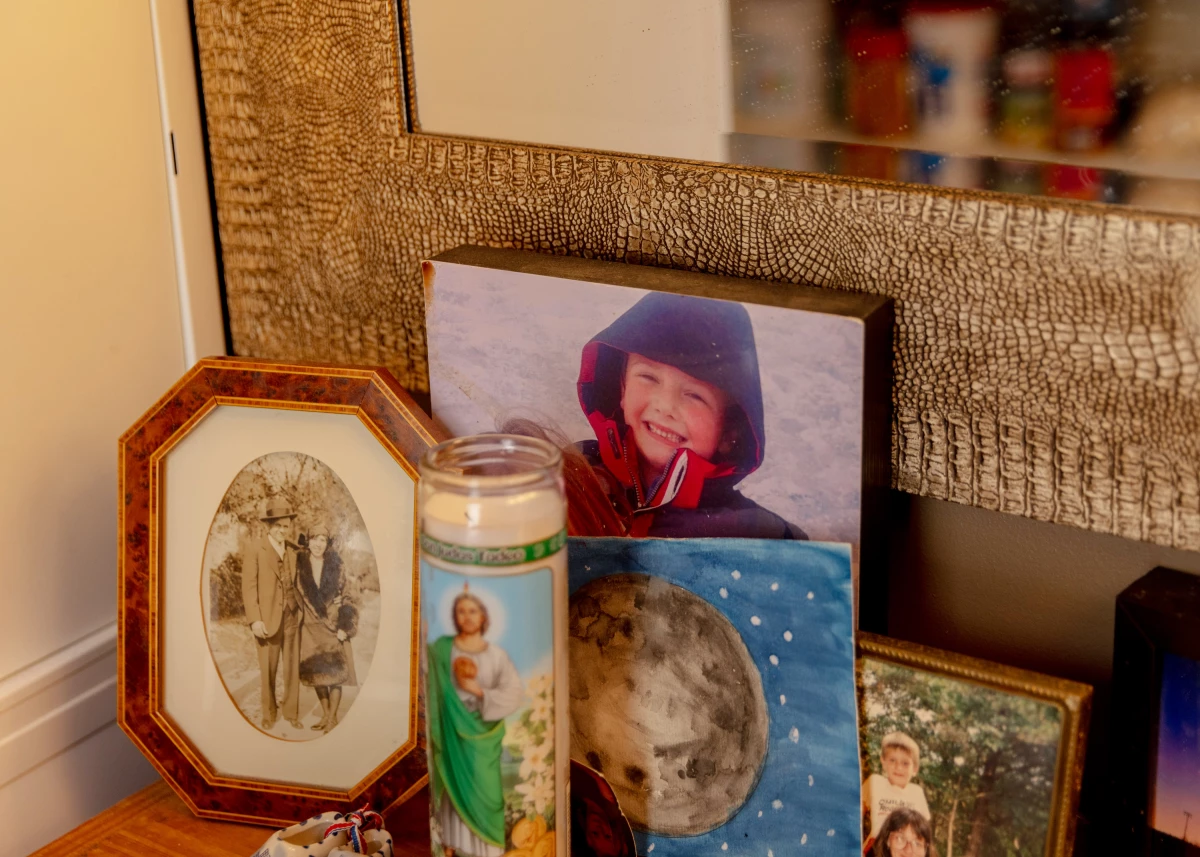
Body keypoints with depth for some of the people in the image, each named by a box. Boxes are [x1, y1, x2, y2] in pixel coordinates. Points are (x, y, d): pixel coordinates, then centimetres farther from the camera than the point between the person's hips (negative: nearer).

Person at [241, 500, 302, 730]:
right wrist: (254, 620, -16)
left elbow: (296, 583, 13)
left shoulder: (293, 551, 9)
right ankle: (269, 714, 19)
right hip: (268, 618, -4)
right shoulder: (254, 549, -7)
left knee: (292, 667, 7)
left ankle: (291, 713, 19)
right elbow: (249, 587, -10)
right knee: (268, 670, 3)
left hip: (292, 616, 4)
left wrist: (303, 611, 4)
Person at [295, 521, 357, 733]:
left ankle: (333, 717, 7)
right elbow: (297, 596, 3)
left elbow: (344, 599, 0)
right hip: (311, 627, 2)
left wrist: (343, 627, -7)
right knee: (316, 672, 7)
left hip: (333, 626, -2)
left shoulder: (336, 568, -3)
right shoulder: (300, 565, -2)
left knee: (335, 672, -3)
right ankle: (325, 714, 20)